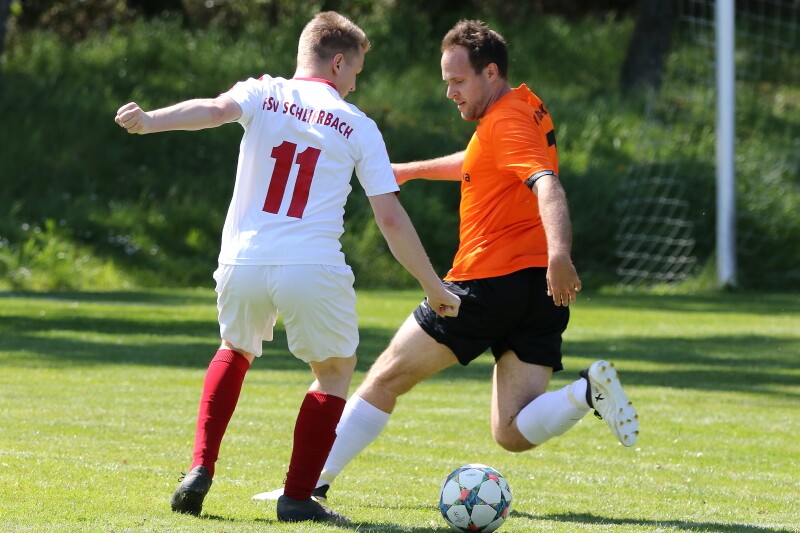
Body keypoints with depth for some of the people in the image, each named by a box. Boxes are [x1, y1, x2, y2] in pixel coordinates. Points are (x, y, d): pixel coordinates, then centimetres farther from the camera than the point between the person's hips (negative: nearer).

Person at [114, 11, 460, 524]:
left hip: (242, 265, 3)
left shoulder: (263, 94, 9)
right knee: (336, 371, 20)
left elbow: (216, 108, -14)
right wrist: (433, 287, 11)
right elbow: (391, 217, 3)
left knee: (236, 352, 30)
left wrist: (149, 121, -29)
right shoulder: (358, 126, 7)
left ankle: (200, 470, 14)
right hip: (313, 270, -3)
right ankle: (298, 496, 8)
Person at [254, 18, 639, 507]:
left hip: (490, 281, -9)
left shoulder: (506, 121, -11)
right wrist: (414, 170, 47)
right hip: (540, 292, 9)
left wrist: (559, 255, -46)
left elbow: (547, 186, -29)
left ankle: (312, 483, 11)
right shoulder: (528, 110, 18)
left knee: (386, 378, 5)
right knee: (513, 434, 1)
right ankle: (588, 392, -21)